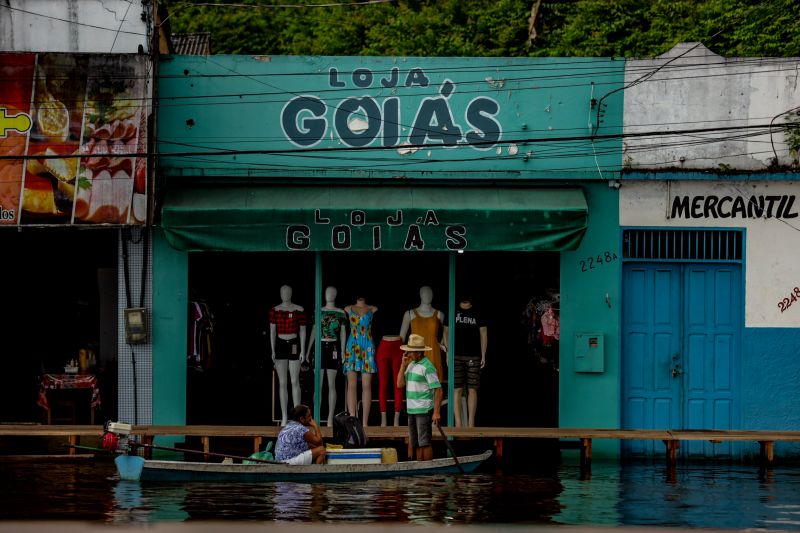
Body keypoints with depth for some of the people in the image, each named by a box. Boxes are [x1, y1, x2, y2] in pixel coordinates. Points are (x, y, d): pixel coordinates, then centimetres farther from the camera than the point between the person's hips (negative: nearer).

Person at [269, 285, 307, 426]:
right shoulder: (274, 310, 3)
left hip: (294, 346, -2)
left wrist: (303, 350, -6)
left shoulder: (299, 310, -1)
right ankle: (284, 418, 6)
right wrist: (273, 351, -1)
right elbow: (272, 331, 4)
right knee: (282, 383, 2)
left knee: (294, 382, -4)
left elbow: (302, 331, 0)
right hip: (280, 345, 2)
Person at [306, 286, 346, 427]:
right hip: (320, 347, 2)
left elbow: (343, 333, 4)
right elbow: (313, 331, 12)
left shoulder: (341, 313, 3)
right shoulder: (319, 311, 8)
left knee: (331, 385, -1)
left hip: (333, 348, -2)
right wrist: (308, 350, 10)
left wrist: (342, 352, -2)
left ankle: (330, 419, 2)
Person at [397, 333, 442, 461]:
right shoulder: (411, 364, 12)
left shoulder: (427, 367, -14)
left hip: (424, 410, -8)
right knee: (416, 443, 11)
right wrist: (403, 364, -3)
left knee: (425, 442, -5)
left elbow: (438, 390, -16)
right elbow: (400, 384, 7)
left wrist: (436, 412, -21)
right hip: (412, 410, 8)